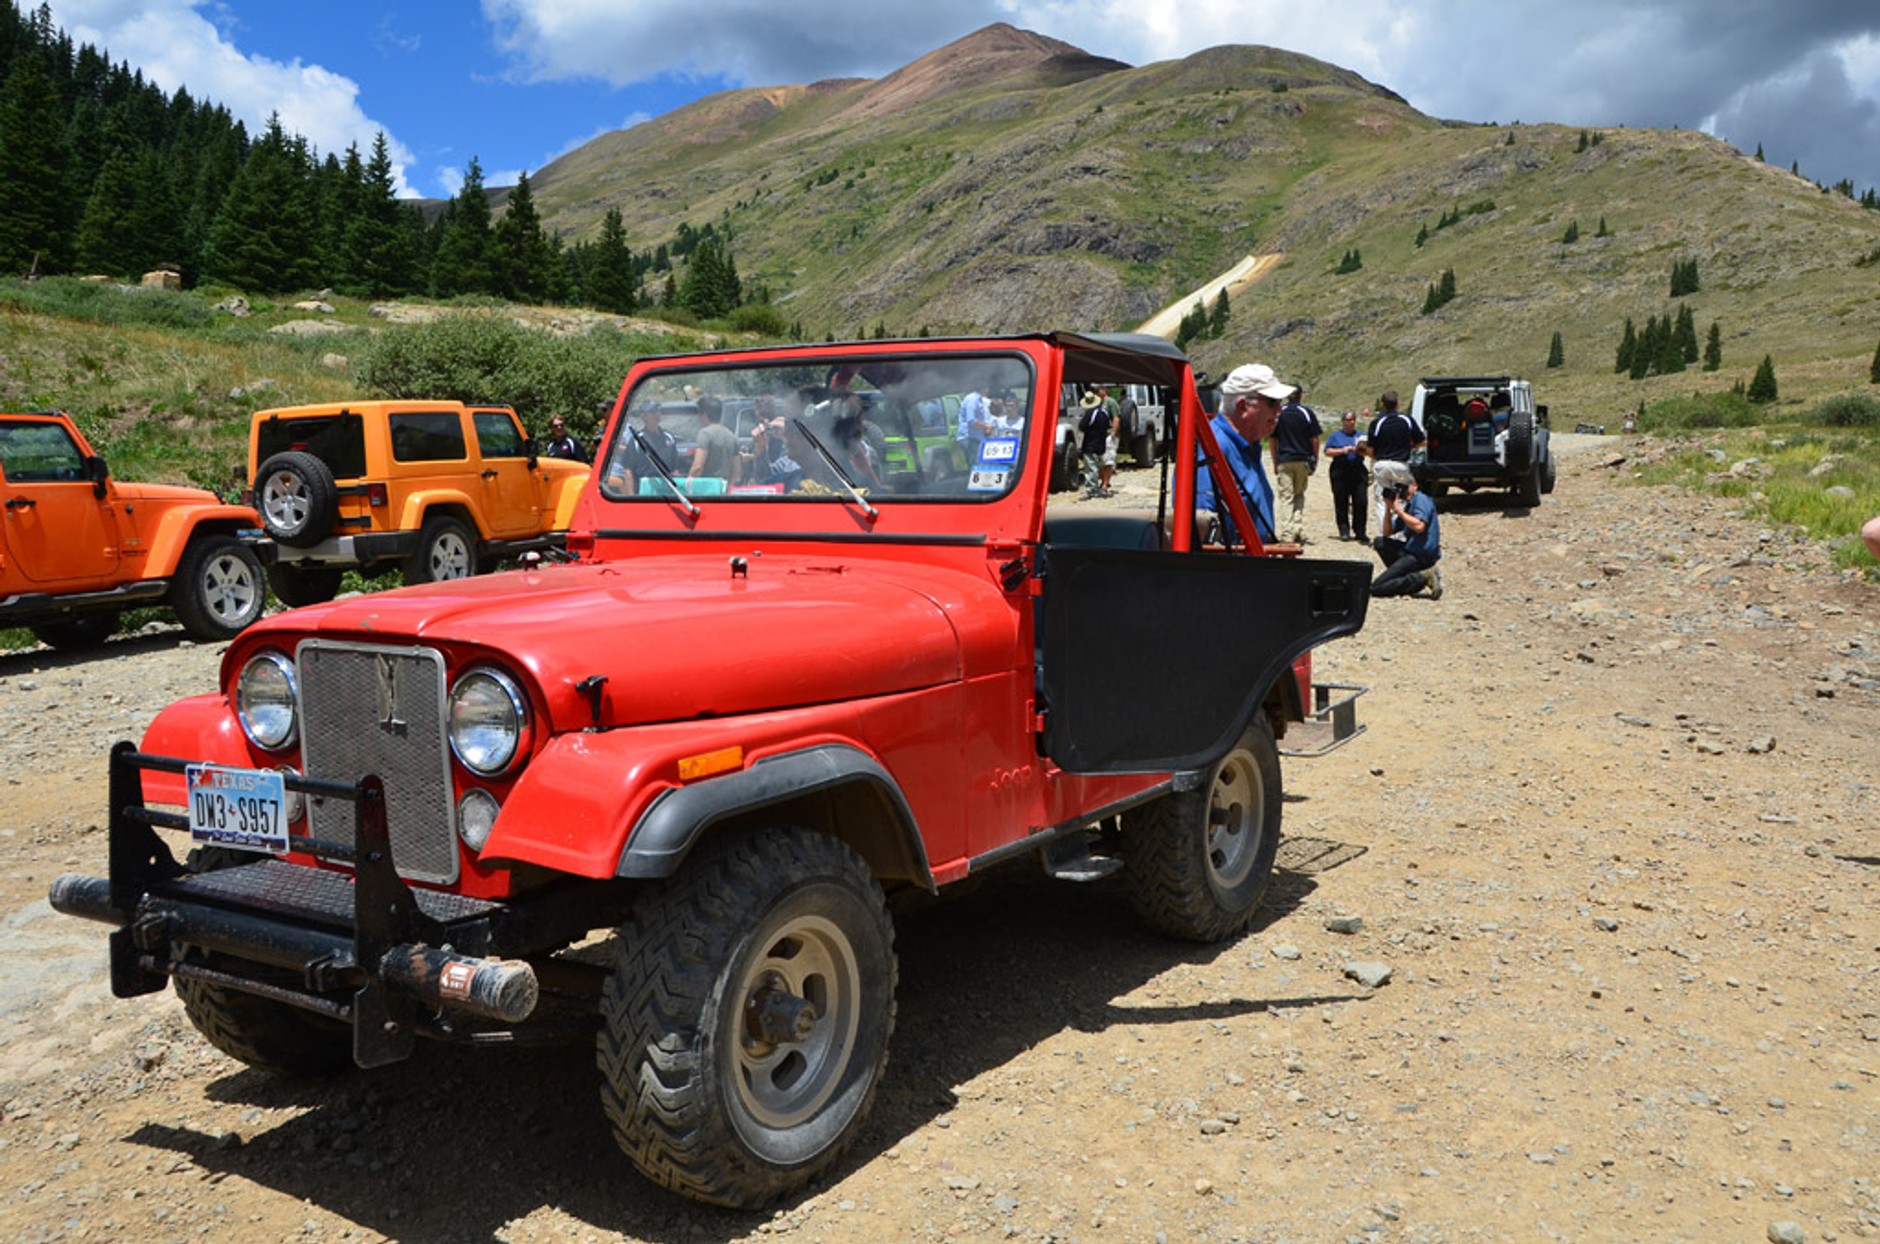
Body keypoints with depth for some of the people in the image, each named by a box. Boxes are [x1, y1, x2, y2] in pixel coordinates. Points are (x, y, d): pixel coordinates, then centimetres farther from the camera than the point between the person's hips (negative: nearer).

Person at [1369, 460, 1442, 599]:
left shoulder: (1421, 500, -8)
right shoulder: (1407, 506, 20)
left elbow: (1419, 526, -26)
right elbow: (1388, 534, 20)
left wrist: (1398, 510, -16)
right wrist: (1388, 508, 7)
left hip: (1422, 555, -10)